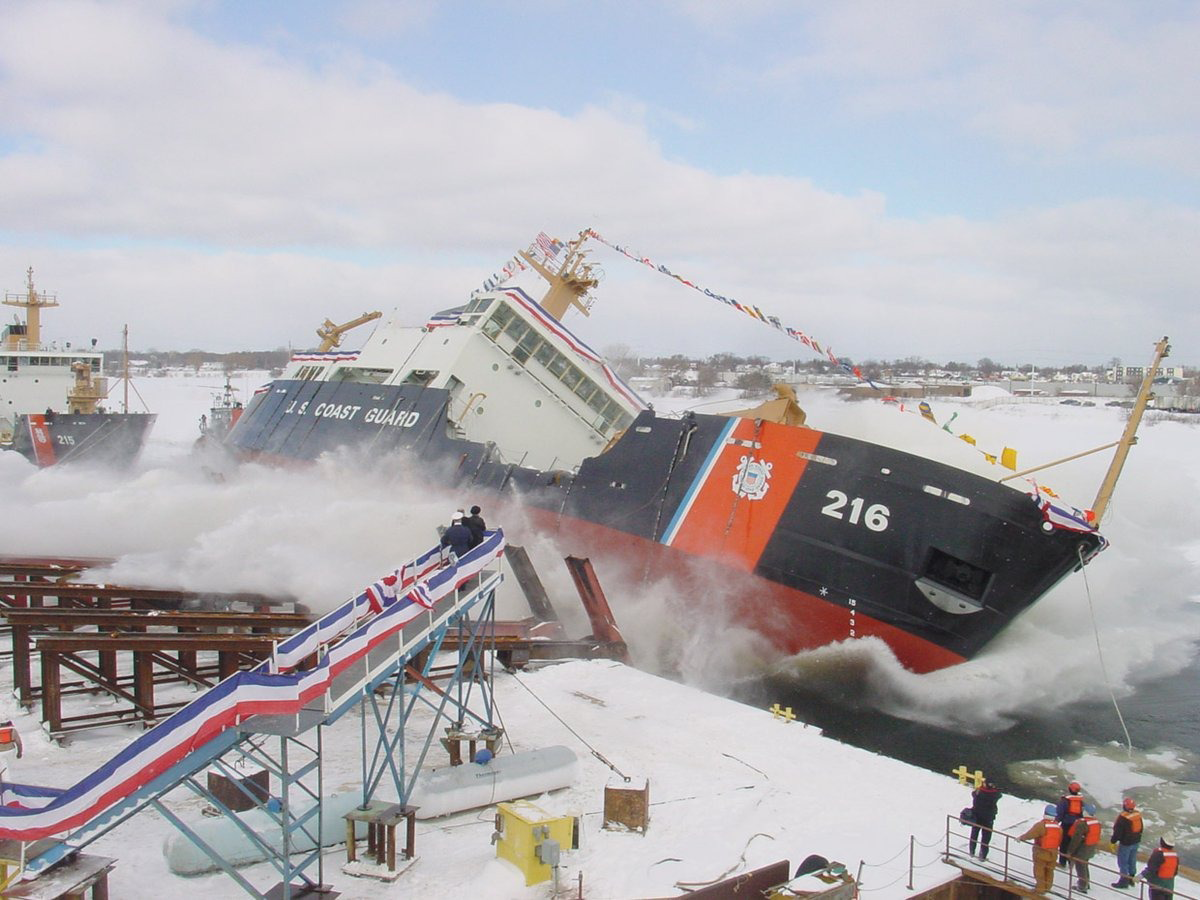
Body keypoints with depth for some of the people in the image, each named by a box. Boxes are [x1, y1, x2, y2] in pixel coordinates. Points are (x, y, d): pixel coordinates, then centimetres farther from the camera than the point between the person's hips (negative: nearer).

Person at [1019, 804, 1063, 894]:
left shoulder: (1040, 825, -23)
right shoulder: (1059, 827, -3)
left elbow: (1030, 834, -25)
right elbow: (1060, 841, 7)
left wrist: (1020, 838, -10)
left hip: (1041, 853, -6)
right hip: (1053, 854, 6)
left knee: (1039, 871, 8)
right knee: (1049, 871, 21)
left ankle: (1040, 889, 14)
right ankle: (1047, 887, 32)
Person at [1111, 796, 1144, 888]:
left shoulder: (1123, 817, -25)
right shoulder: (1138, 814, -2)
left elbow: (1117, 831, -20)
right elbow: (1140, 828, 12)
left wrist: (1112, 841, -7)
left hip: (1126, 843, -7)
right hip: (1136, 842, 7)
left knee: (1123, 861, 5)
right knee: (1132, 860, 20)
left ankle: (1124, 881, 10)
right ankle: (1131, 879, 32)